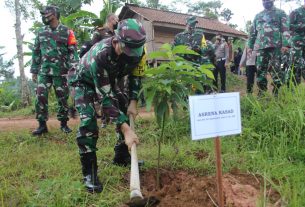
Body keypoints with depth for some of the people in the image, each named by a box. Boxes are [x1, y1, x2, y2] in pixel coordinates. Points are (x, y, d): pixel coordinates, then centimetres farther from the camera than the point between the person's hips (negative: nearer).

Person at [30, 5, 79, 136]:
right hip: (44, 71, 3)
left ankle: (63, 123, 16)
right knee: (40, 96, -6)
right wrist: (34, 70, 12)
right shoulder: (41, 32, 12)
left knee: (62, 98, 3)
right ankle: (42, 125, 2)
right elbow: (36, 52, 15)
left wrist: (73, 68, -12)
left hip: (61, 71, -2)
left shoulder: (66, 32, 2)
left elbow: (72, 51, -1)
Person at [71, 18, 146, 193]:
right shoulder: (99, 55, -44)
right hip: (85, 82, -6)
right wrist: (126, 129, -44)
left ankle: (122, 157, 20)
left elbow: (135, 74, -4)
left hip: (108, 80, 6)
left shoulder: (135, 49, -26)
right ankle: (89, 172, -11)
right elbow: (104, 98, -42)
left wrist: (133, 102, -14)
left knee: (124, 114, 2)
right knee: (88, 122, -22)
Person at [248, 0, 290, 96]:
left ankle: (276, 93, 0)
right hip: (261, 46, 4)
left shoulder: (280, 13, 9)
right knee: (261, 70, 2)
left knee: (275, 70, -5)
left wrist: (285, 44, -14)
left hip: (275, 46, -4)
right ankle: (261, 93, 8)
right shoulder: (258, 16, 21)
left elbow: (285, 29, -1)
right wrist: (250, 45, 15)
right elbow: (253, 32, 23)